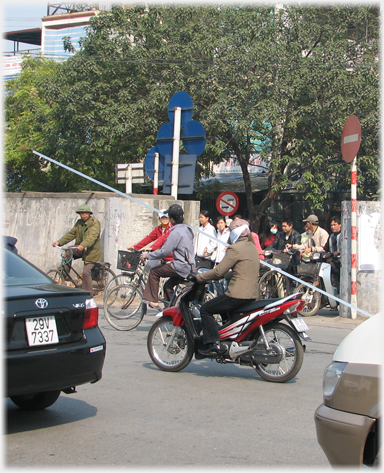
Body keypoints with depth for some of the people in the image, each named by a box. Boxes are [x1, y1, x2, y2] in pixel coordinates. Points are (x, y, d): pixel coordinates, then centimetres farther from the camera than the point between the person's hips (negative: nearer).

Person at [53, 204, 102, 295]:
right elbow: (71, 234, 2)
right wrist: (59, 242, -14)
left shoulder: (95, 223, -13)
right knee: (68, 253, -20)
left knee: (86, 272, -15)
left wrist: (83, 245, -46)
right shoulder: (79, 223, 9)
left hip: (91, 251, -6)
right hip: (81, 249, 6)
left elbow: (92, 236, -29)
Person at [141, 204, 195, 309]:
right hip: (190, 266, 9)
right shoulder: (187, 229, 10)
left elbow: (164, 252, -18)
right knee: (168, 286, 21)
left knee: (154, 272, 3)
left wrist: (147, 255, -7)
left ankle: (153, 301, 6)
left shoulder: (175, 232, -18)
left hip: (181, 267, -9)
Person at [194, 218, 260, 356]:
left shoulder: (235, 248, -12)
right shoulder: (252, 247, 16)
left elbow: (219, 272, -14)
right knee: (224, 310, 30)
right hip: (252, 294, 10)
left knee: (205, 309, 0)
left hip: (238, 294, -9)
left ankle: (213, 344, -9)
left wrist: (198, 277, -3)